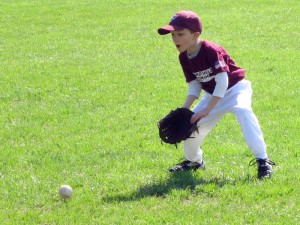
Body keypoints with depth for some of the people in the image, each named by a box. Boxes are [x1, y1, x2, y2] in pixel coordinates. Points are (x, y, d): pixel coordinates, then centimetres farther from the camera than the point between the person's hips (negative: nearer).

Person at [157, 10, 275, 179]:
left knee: (243, 110, -36)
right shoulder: (184, 57, -5)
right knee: (191, 123, 5)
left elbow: (222, 81, -28)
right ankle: (193, 161, 35)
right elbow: (194, 86, 2)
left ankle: (263, 160, -36)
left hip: (235, 89, -8)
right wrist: (184, 109, -13)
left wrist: (207, 109, -29)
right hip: (213, 94, 8)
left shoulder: (211, 50, -28)